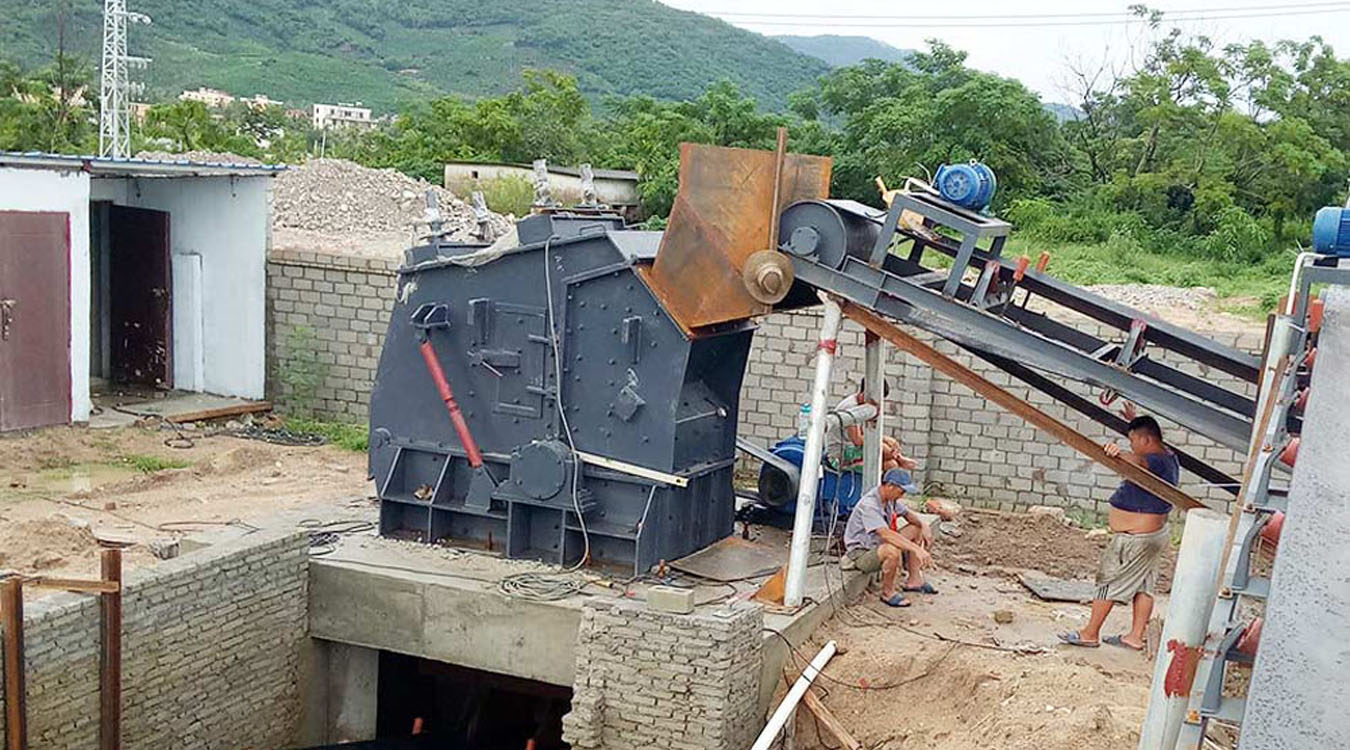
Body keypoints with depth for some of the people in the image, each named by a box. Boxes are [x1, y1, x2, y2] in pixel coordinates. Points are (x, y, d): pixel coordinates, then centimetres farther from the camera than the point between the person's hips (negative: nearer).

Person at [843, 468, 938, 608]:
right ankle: (888, 592, -14)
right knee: (893, 550, -38)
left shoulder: (890, 498, -1)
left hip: (878, 545, 10)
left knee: (917, 529, 7)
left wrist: (923, 524, -8)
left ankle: (914, 580, 10)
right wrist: (917, 549, -45)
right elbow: (886, 534, -40)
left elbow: (908, 514, 14)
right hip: (861, 553, -10)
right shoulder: (869, 504, -29)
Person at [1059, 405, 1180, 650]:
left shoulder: (1156, 462, -23)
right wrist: (1135, 421, 37)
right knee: (1143, 586, 13)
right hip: (1155, 534, 10)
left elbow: (1138, 462, -47)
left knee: (1108, 582, 0)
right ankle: (1135, 636, 18)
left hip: (1135, 538, -10)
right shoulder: (1168, 457, 8)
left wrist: (1120, 453, -66)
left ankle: (1090, 634, 9)